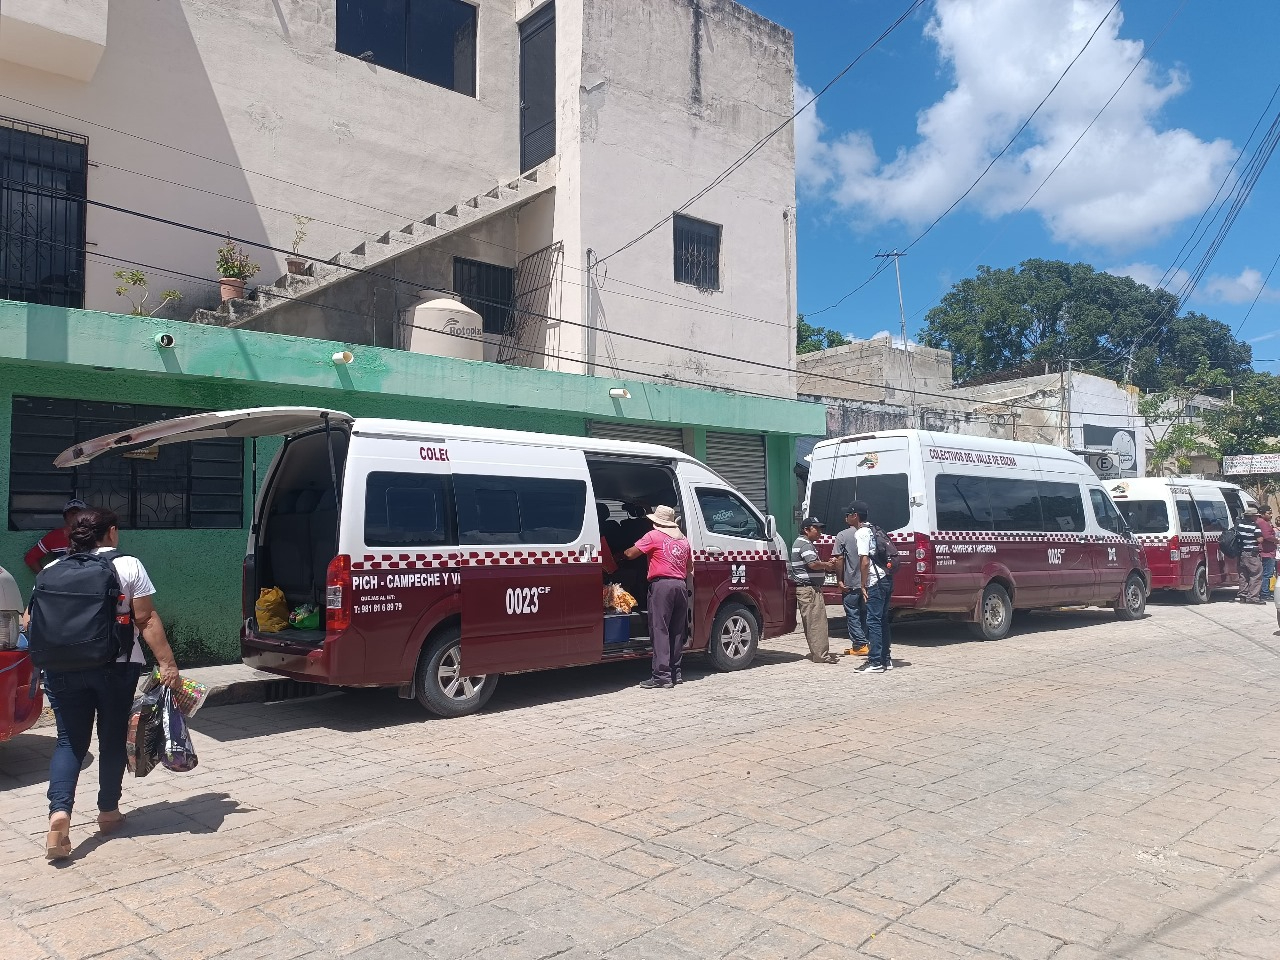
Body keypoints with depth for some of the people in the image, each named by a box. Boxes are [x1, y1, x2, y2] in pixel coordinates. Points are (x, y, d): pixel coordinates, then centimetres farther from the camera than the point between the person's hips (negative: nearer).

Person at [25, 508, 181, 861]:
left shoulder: (53, 570, 5)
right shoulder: (128, 567, -5)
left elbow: (30, 621, 8)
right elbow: (147, 620, -10)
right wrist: (168, 664, -8)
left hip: (63, 669, 2)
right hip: (116, 667, -2)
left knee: (70, 741, 9)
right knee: (112, 739, 13)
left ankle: (59, 813, -9)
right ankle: (108, 812, 24)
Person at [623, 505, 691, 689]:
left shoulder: (654, 536, -2)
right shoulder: (683, 539, 19)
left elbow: (630, 554, -4)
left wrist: (618, 555, 14)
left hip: (661, 584, -7)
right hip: (681, 585, 7)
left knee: (660, 630, -6)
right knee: (677, 631, 11)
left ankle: (662, 676, -11)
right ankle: (675, 673, 16)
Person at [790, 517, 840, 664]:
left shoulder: (802, 542, 23)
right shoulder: (805, 544, -12)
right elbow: (813, 564, -26)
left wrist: (827, 565, 11)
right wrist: (828, 565, -8)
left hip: (808, 588, 11)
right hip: (809, 588, -11)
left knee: (811, 622, 14)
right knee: (817, 621, -10)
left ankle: (817, 652, 19)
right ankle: (821, 655, -10)